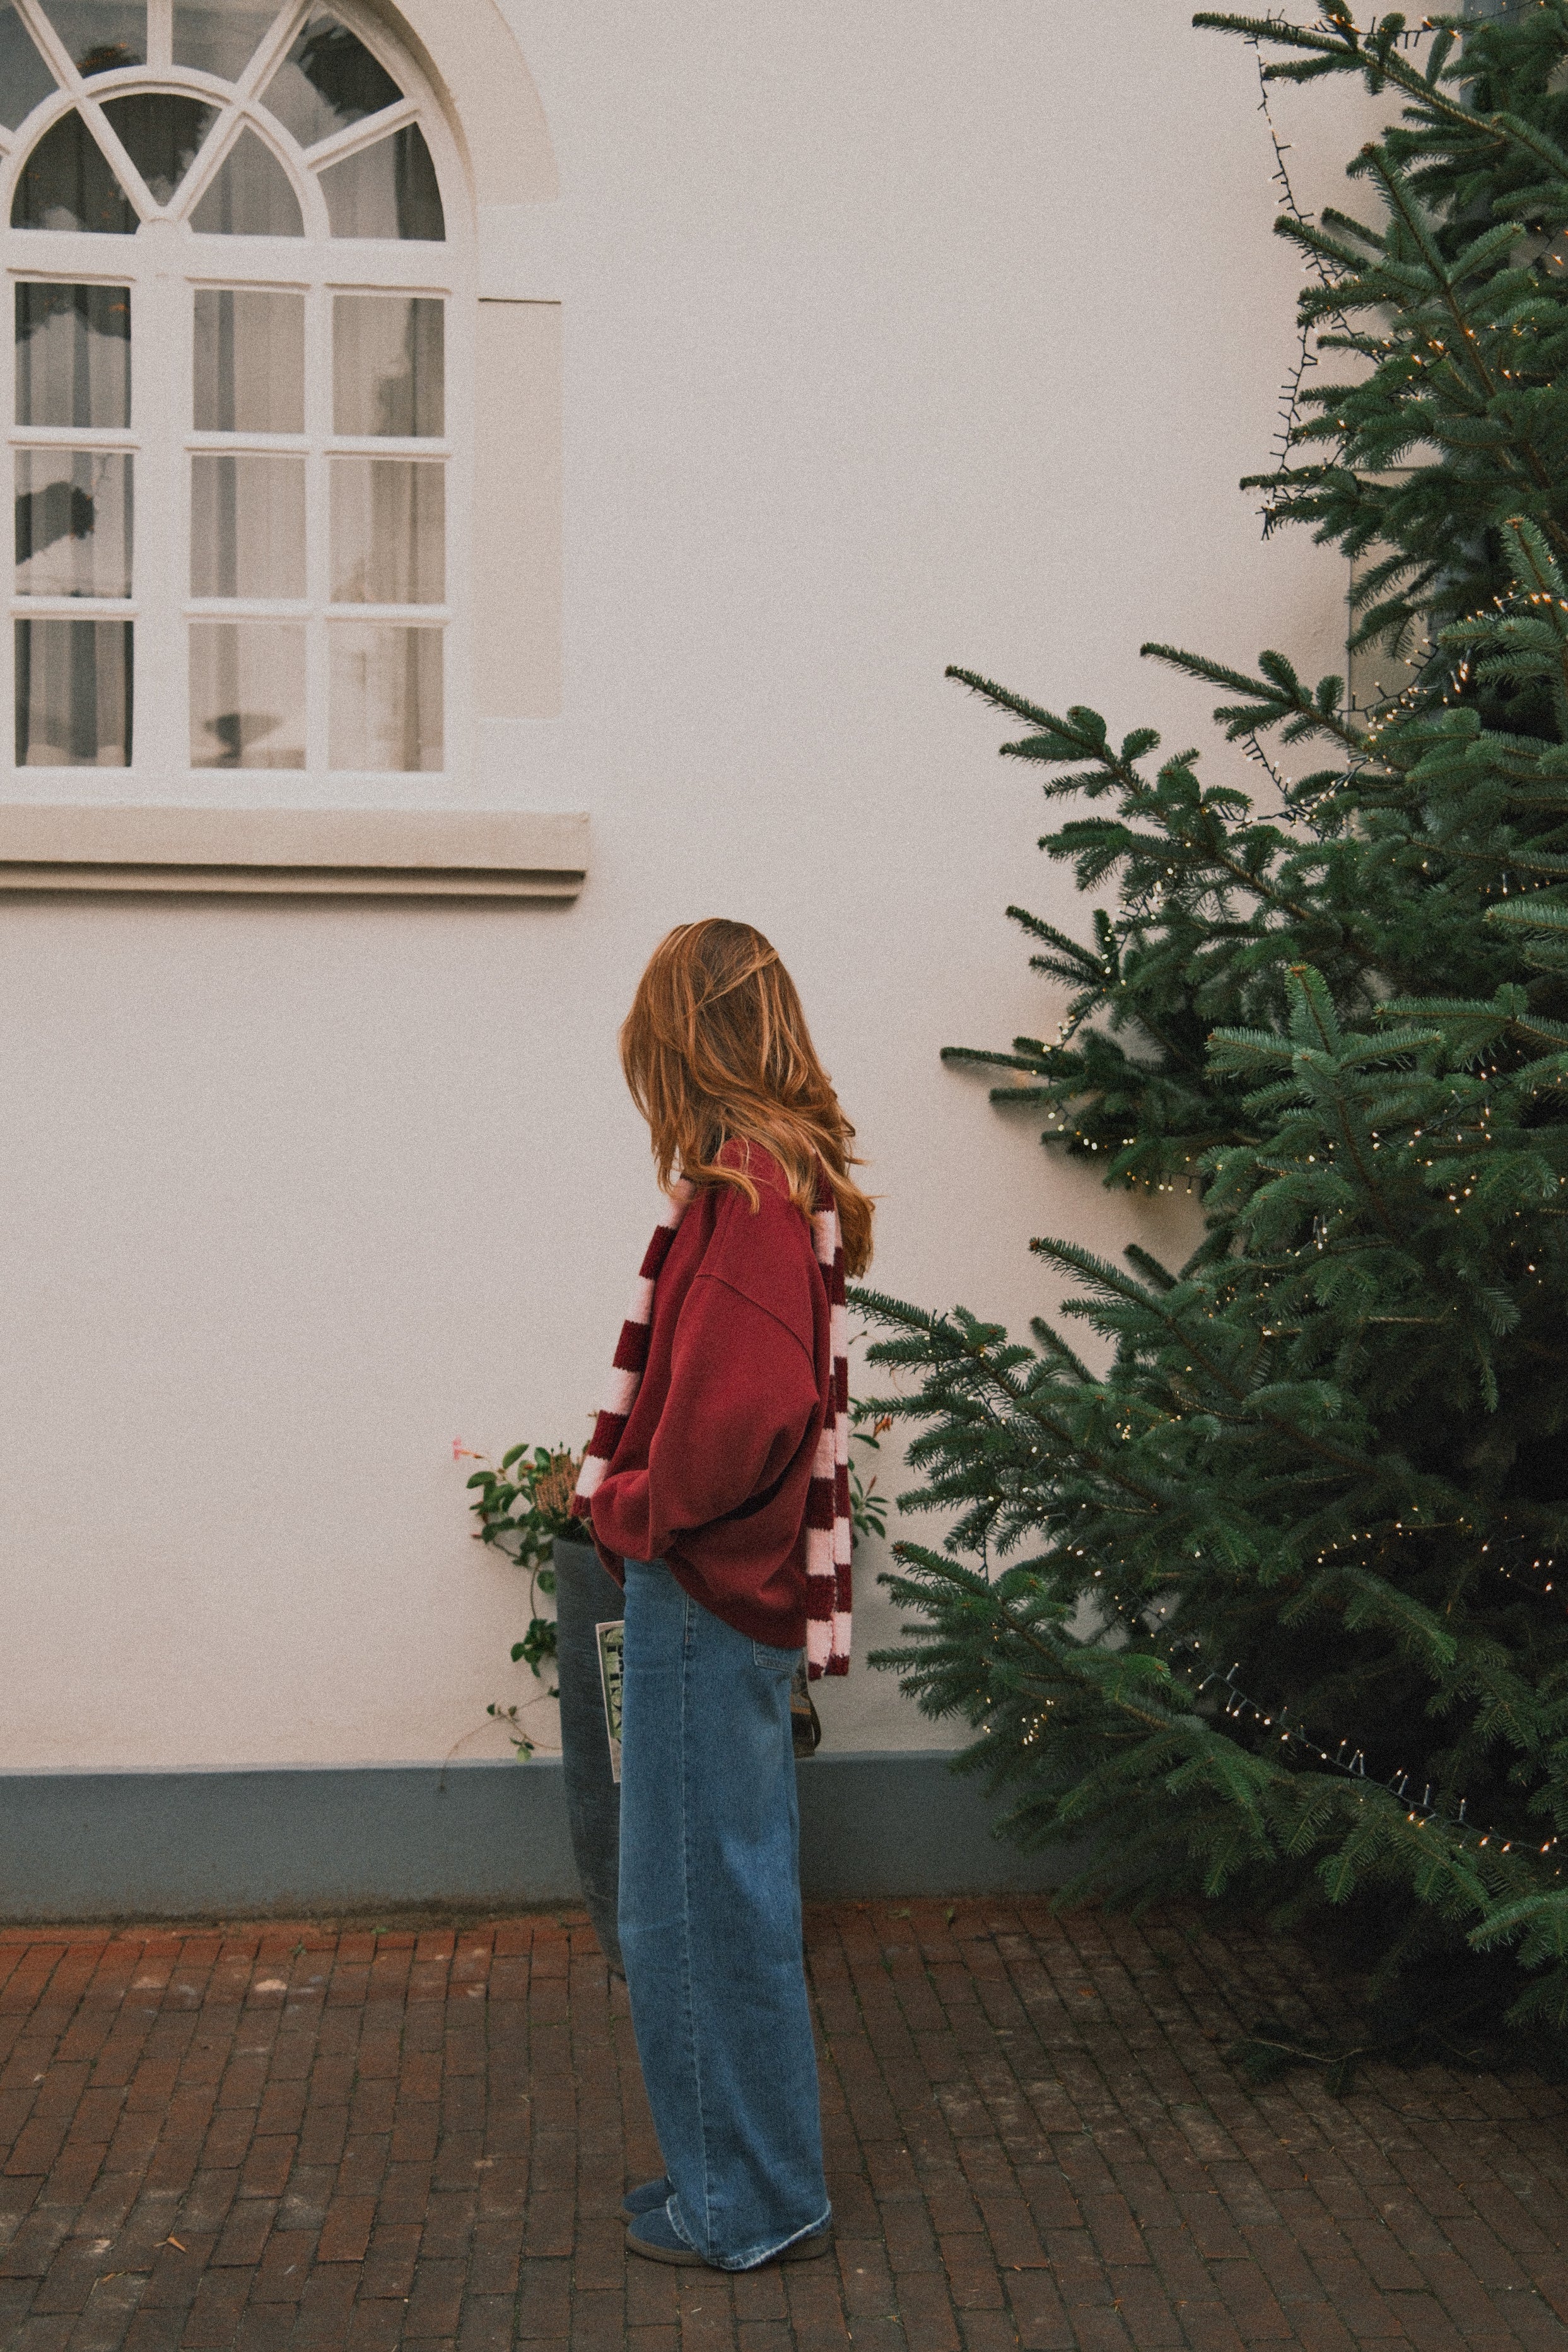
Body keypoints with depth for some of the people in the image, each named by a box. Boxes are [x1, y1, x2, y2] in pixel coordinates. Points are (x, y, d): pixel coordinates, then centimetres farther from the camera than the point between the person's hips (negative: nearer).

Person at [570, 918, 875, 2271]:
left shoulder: (744, 1190, -19)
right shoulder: (795, 1180, 10)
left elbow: (737, 1412, -28)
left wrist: (628, 1507, -13)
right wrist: (630, 1492, 9)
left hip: (704, 1597, -10)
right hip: (741, 1589, 10)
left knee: (701, 1902, 3)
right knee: (730, 1892, 19)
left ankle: (752, 2205, 17)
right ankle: (747, 2175, 32)